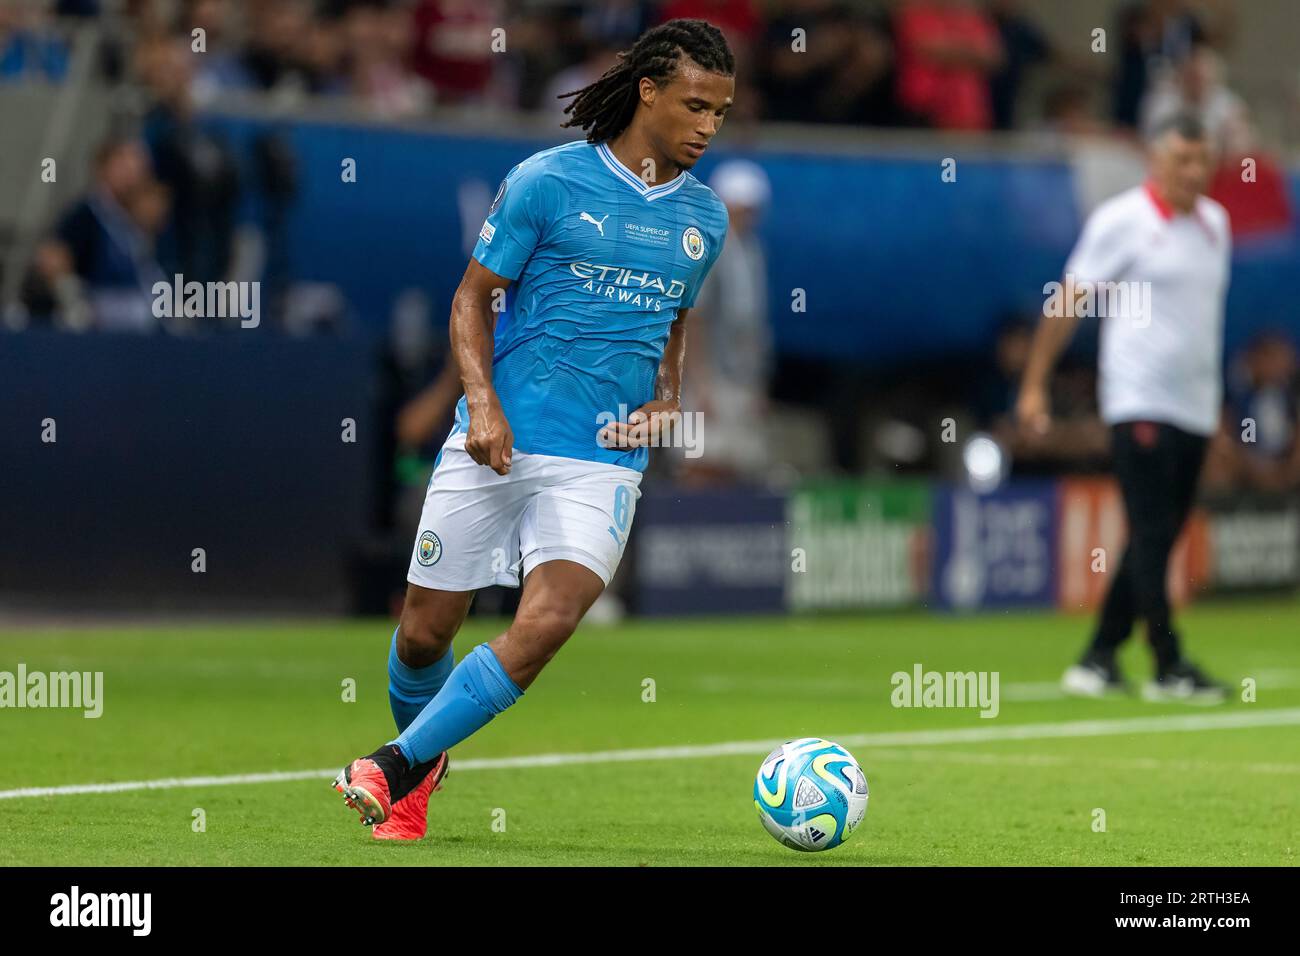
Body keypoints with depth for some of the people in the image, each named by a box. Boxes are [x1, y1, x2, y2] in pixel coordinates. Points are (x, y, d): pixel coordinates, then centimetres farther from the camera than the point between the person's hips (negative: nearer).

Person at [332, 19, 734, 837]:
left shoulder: (704, 217, 9)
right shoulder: (547, 181, -4)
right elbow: (474, 296, 1)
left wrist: (668, 400, 6)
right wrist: (482, 403, -13)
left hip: (601, 461, 2)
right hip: (498, 445, -2)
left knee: (545, 626, -20)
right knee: (425, 634, 4)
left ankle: (399, 766, -6)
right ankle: (425, 763, 35)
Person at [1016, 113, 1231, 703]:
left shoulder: (1214, 222, 13)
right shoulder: (1122, 220, -6)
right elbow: (1070, 300, -4)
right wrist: (1034, 383, -7)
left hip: (1195, 406, 7)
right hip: (1140, 403, -7)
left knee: (1158, 538, 6)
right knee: (1151, 533, -10)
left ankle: (1099, 659, 13)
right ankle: (1169, 666, -10)